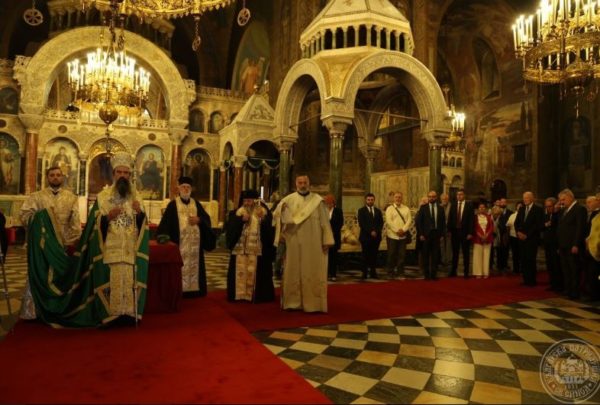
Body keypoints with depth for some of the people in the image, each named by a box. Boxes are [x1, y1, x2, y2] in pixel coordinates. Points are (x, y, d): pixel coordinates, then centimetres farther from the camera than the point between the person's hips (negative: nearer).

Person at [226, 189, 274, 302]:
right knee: (240, 273, 3)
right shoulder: (237, 213, 10)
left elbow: (269, 231, -6)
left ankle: (255, 295, 8)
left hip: (257, 250, -2)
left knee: (254, 274, -2)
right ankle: (240, 294, 12)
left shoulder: (264, 212, 5)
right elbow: (231, 229, -2)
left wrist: (263, 219, -21)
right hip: (240, 249, 2)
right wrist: (241, 220, -14)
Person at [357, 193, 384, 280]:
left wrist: (376, 232, -8)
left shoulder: (378, 211, 15)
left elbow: (381, 223, 9)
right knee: (365, 256, -1)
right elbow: (361, 224, -7)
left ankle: (373, 272, 8)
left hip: (376, 236, 3)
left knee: (374, 255, 3)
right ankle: (364, 273, 4)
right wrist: (370, 232, -13)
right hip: (365, 237, -3)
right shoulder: (361, 210, 2)